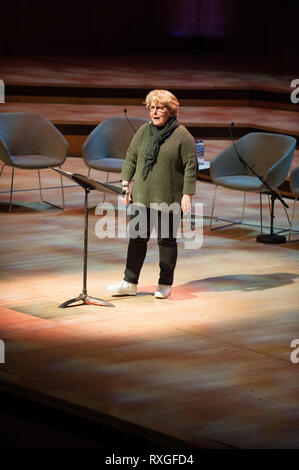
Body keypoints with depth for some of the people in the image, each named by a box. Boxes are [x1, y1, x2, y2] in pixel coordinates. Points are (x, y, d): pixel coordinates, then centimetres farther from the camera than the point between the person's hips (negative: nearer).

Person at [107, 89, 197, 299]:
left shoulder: (182, 135, -7)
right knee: (137, 238, 5)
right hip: (142, 197, 5)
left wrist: (187, 195, -13)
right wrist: (125, 182, 4)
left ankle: (165, 285, 15)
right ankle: (130, 283, 11)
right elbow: (131, 157, 13)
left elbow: (191, 166, -8)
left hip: (169, 200, -5)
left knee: (167, 240, 4)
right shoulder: (144, 131, 8)